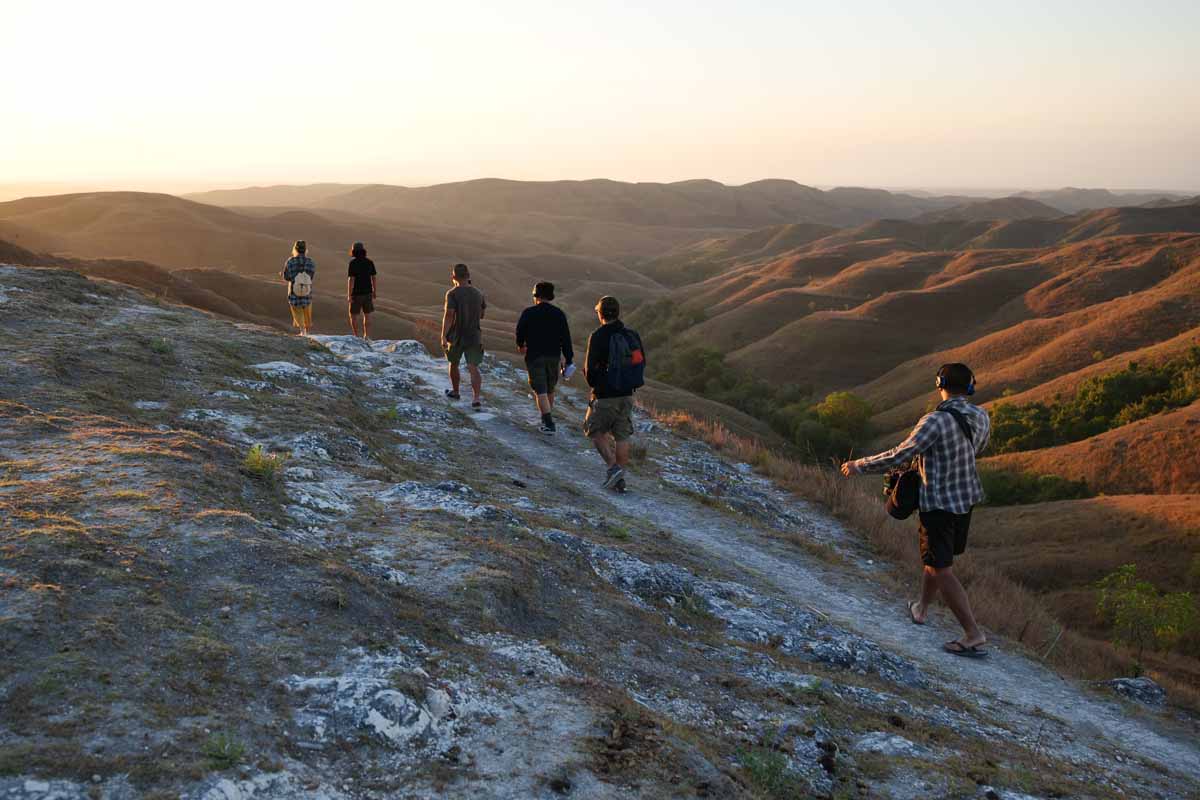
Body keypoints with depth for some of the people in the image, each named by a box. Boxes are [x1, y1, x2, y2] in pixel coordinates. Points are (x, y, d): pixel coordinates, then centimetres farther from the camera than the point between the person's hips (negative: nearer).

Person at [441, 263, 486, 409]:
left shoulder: (452, 294, -12)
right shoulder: (478, 294, 3)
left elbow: (448, 315, -21)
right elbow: (482, 315, 14)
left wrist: (443, 336, -21)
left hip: (456, 337, -2)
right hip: (474, 337, 3)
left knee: (453, 364, 21)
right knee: (473, 368, -3)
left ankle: (455, 391, 36)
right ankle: (477, 398, -19)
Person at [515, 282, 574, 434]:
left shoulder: (528, 313, -7)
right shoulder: (559, 314, 0)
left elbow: (520, 331, 5)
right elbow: (566, 338, -2)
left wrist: (521, 345, 27)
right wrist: (568, 360, 3)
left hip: (535, 357, -3)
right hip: (554, 357, 3)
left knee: (540, 391, -3)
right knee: (550, 390, 19)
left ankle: (549, 424, -14)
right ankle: (547, 419, 31)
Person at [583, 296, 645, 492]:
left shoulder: (598, 336, -15)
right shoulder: (632, 335, 2)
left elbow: (589, 368, -14)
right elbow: (641, 362, 9)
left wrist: (594, 385, 6)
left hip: (605, 395, -5)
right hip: (627, 395, 5)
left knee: (595, 431, 13)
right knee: (622, 436, 10)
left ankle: (613, 466, -3)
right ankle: (620, 479, 13)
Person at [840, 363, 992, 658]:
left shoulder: (935, 421, -25)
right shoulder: (981, 417, -3)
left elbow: (898, 456, -22)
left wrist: (859, 466, -9)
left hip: (939, 504, -8)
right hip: (966, 498, 8)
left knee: (942, 570, -2)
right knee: (935, 556, 25)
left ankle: (974, 636, -4)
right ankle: (921, 609, 43)